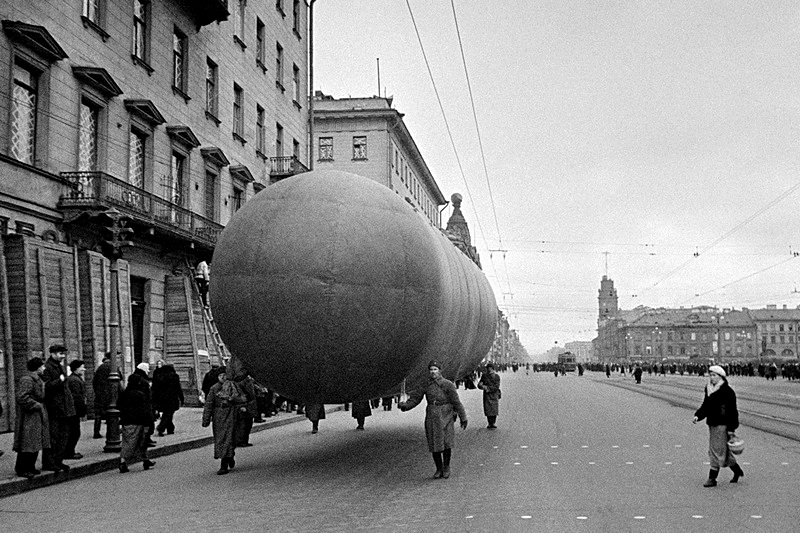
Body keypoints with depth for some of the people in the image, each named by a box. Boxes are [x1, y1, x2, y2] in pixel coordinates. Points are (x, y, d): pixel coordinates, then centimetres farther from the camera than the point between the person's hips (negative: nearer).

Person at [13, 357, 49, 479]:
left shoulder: (37, 379, 15)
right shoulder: (27, 380, -17)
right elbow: (22, 397, -26)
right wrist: (37, 405, -21)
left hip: (38, 417, 10)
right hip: (28, 418, -10)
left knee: (35, 443, 13)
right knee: (27, 444, -5)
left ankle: (30, 467, 21)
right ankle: (21, 470, 2)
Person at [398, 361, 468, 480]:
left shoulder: (447, 384, -4)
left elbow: (456, 402, -1)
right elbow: (415, 399, 4)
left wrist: (463, 418, 0)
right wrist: (404, 405, -14)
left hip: (445, 416, -3)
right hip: (431, 416, 3)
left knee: (446, 442, -13)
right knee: (434, 444, 2)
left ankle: (446, 467, 8)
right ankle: (439, 470, 16)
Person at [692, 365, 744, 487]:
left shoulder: (727, 391, -13)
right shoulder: (709, 390, 10)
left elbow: (732, 411, -13)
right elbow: (705, 406, 17)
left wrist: (731, 429, -15)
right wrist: (698, 416, 1)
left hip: (722, 425, -8)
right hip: (712, 424, 8)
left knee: (717, 451, -5)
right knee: (724, 451, 16)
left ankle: (712, 478, 1)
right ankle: (737, 471, 34)